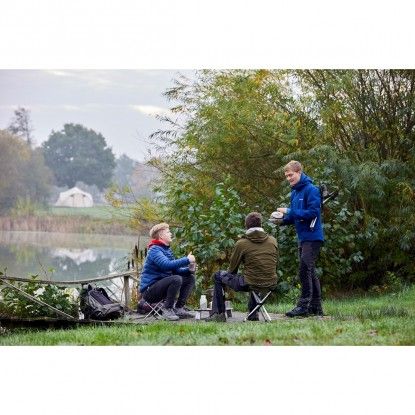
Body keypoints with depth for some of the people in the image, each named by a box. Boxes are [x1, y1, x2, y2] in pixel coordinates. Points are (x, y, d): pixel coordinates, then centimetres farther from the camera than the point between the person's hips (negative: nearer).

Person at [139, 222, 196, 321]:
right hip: (149, 290, -10)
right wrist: (187, 260, -25)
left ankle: (179, 308, 0)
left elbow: (175, 269, 13)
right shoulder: (155, 250, -15)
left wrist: (188, 269, -6)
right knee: (176, 279, -31)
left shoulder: (167, 250, 16)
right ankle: (167, 309, -17)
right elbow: (167, 265, -32)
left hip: (162, 286, 10)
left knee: (190, 278, 7)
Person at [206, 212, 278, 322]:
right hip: (271, 284, 5)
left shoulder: (241, 244, -8)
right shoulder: (273, 241, 2)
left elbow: (232, 269, 2)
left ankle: (219, 314, 15)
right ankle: (253, 314, 39)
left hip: (250, 284, -5)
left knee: (218, 276, 17)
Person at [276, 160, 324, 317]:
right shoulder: (294, 192, 14)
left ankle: (304, 305, -12)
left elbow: (313, 213, -21)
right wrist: (282, 220, -1)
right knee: (310, 272, 11)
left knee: (305, 270, -14)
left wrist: (289, 212, -21)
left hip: (312, 237, -9)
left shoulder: (311, 190, -12)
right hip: (302, 238, 9)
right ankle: (316, 307, 17)